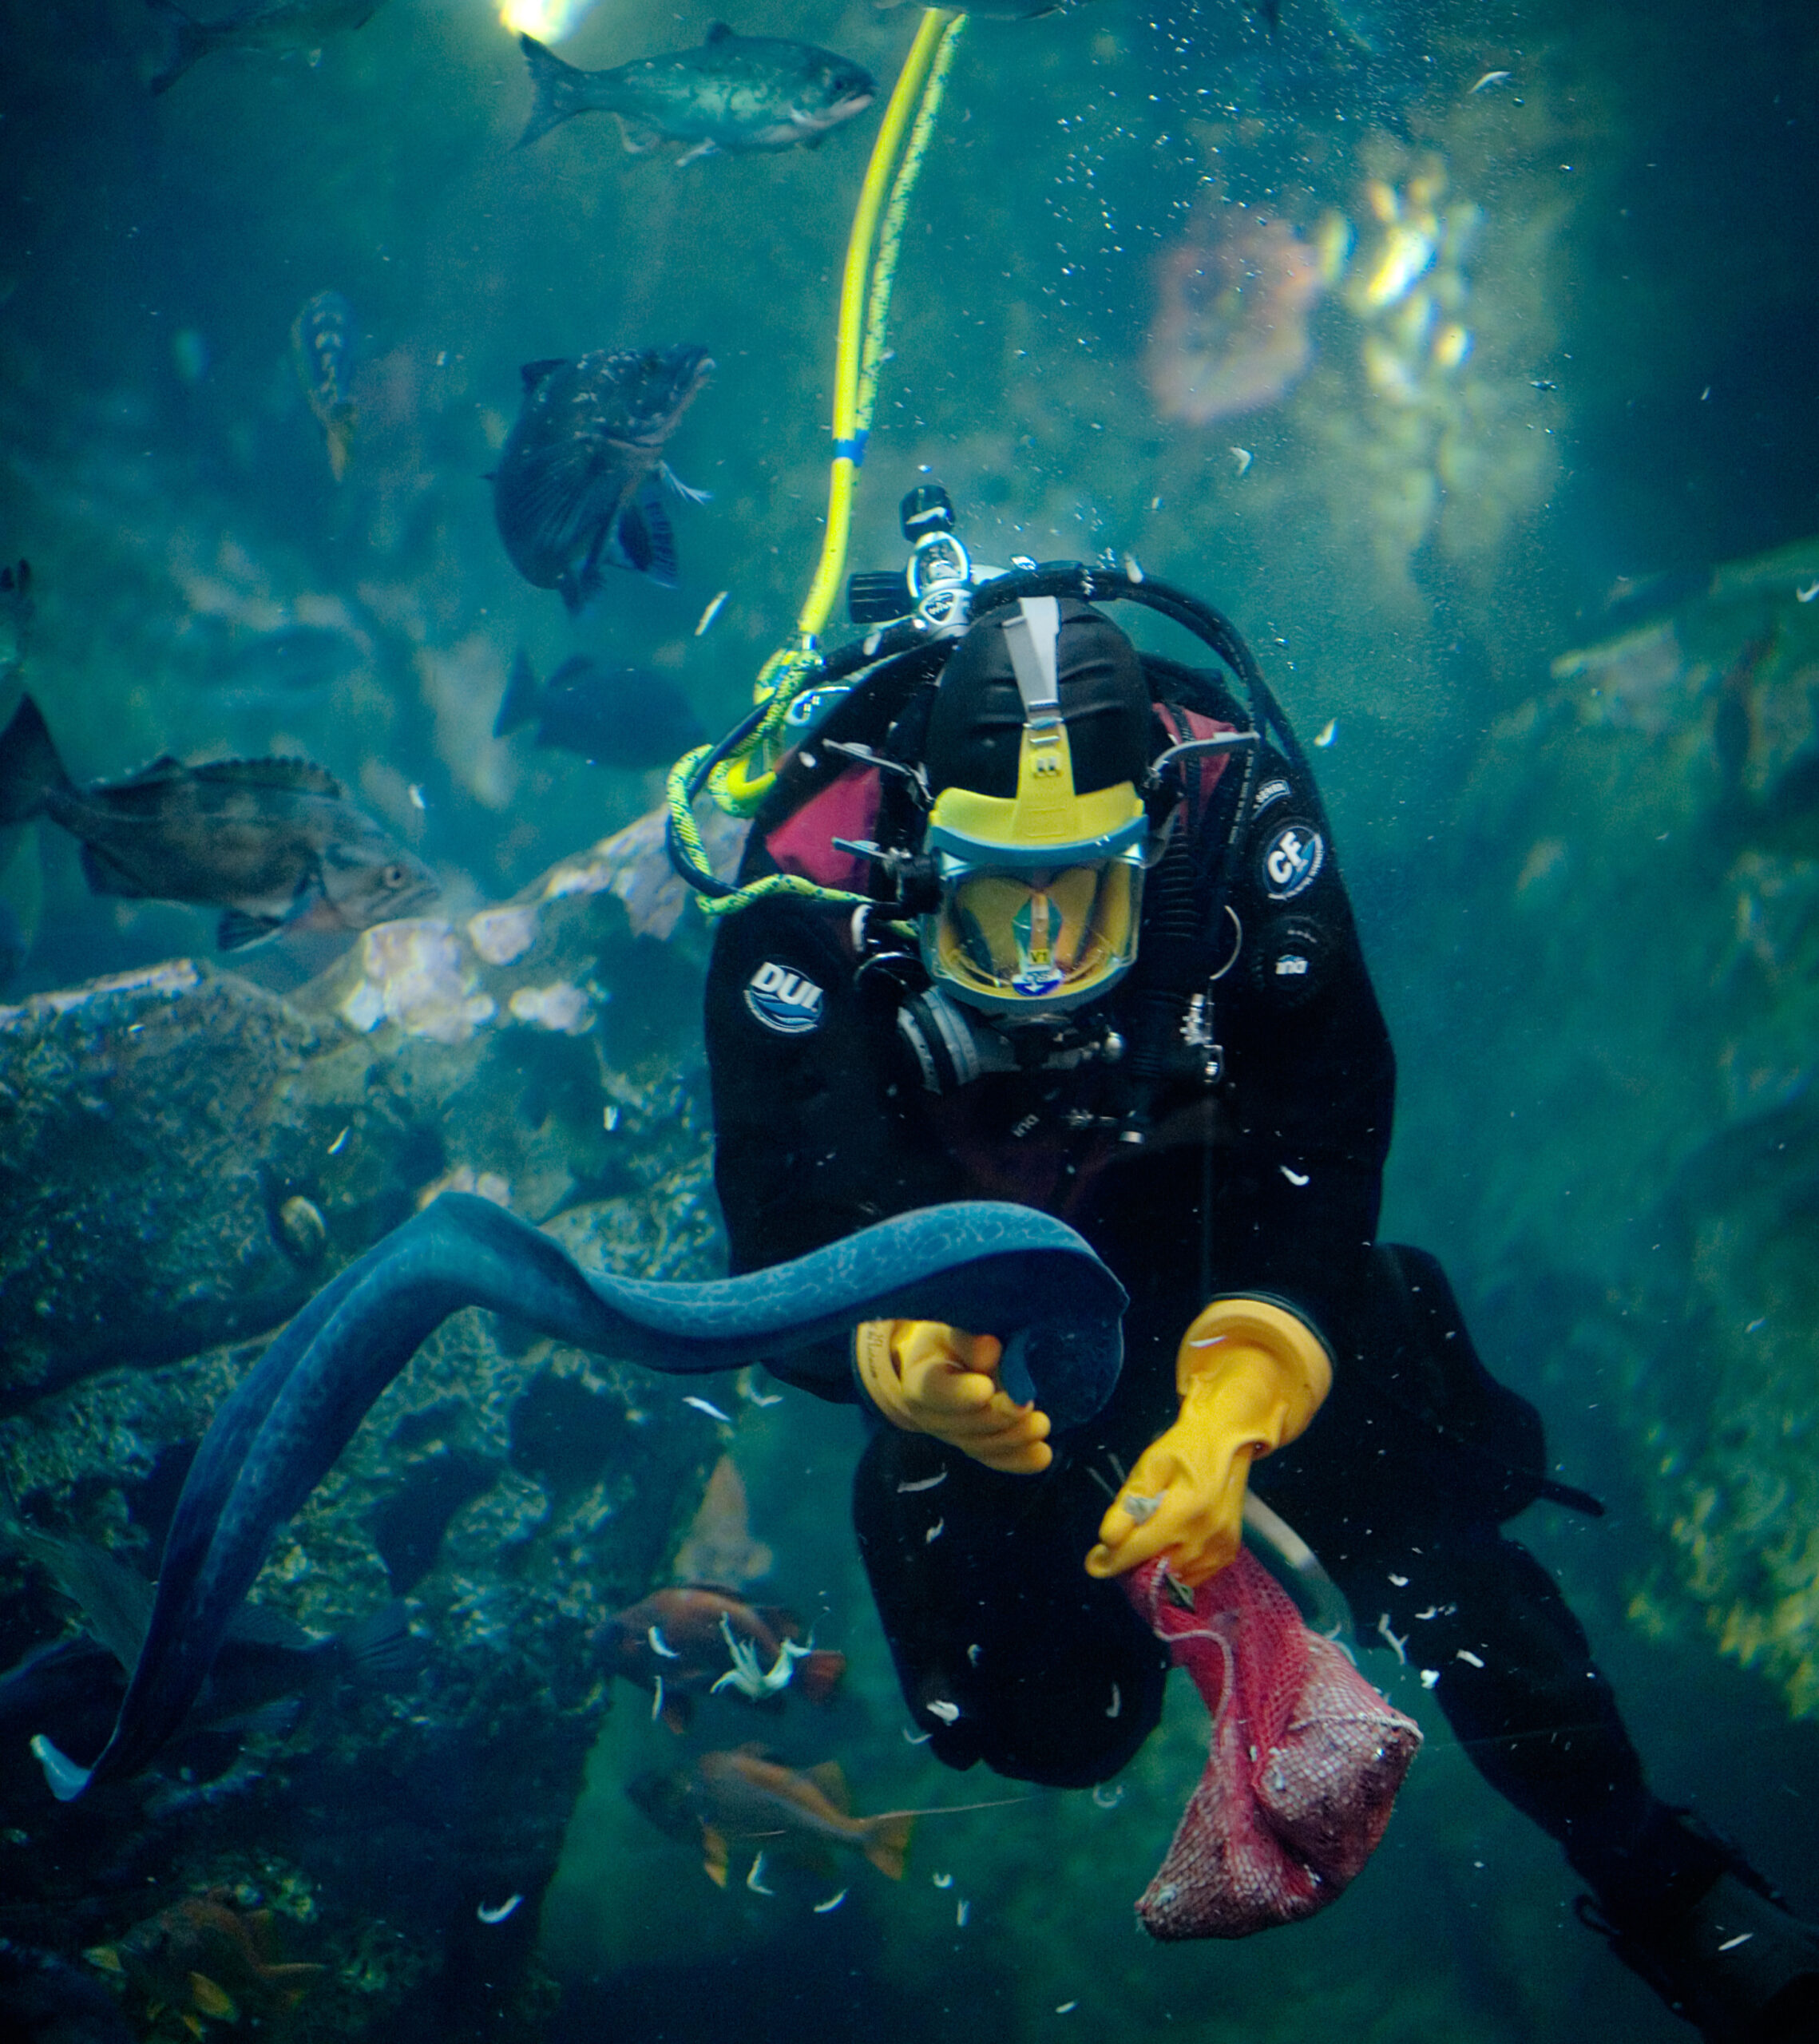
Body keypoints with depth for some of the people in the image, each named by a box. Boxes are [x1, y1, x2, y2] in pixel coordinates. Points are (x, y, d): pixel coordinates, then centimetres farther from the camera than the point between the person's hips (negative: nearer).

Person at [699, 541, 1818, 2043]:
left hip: (1199, 1231, 0)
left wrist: (1228, 1415, -41)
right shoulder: (814, 892, -29)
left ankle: (1661, 1885, -2)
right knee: (1049, 1730, -5)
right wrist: (901, 1357, -51)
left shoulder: (1236, 802, -27)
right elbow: (786, 1248, -28)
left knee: (1413, 1519, -21)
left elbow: (1322, 1162, -27)